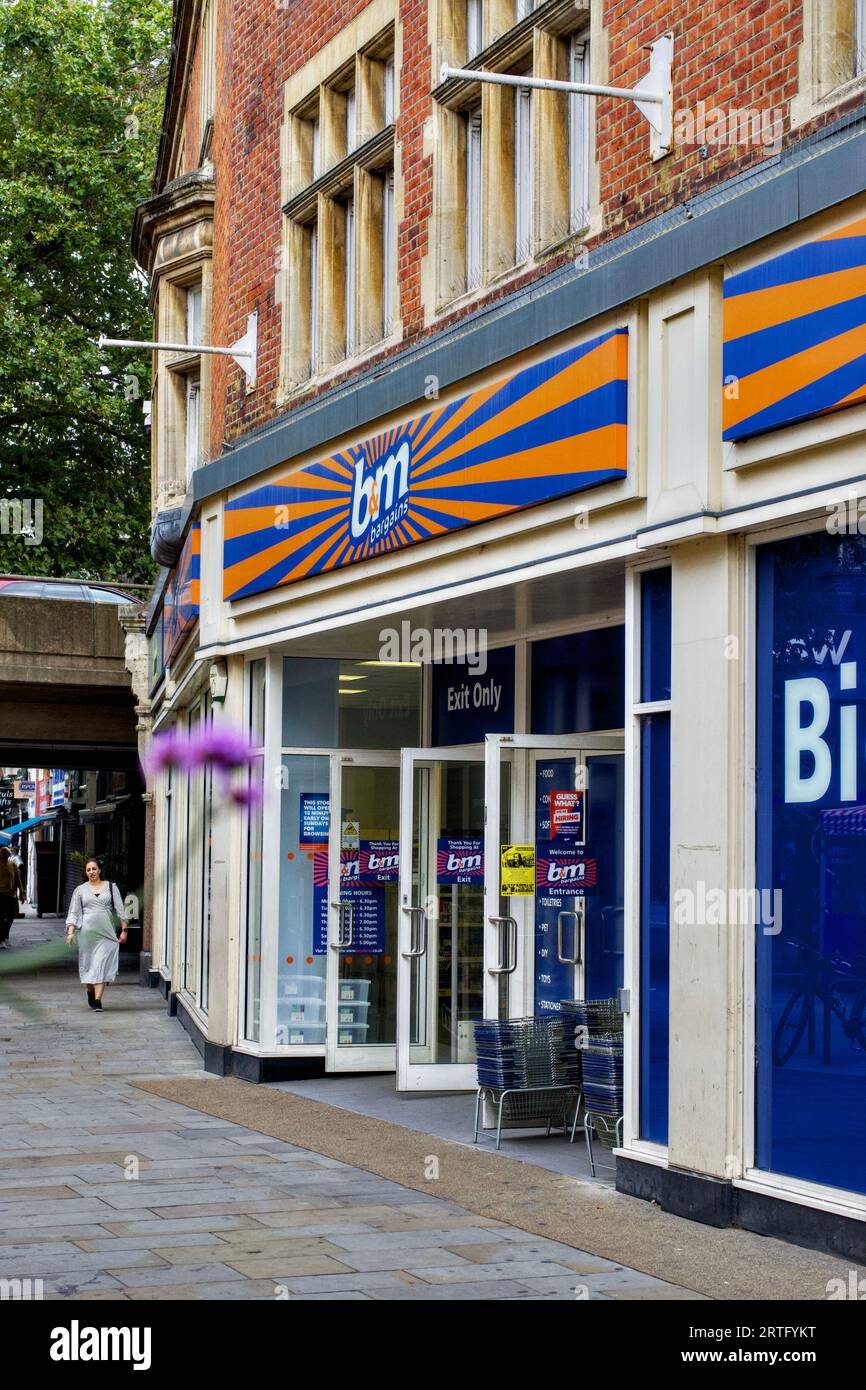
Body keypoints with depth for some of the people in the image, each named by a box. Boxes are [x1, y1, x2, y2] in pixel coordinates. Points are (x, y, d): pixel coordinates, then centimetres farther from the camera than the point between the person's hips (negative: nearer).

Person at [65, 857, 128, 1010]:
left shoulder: (111, 887, 9)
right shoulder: (80, 890, 10)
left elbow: (120, 909, 7)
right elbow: (73, 912, 7)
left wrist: (124, 930, 0)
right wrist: (70, 932, -5)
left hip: (106, 933, -1)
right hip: (87, 933, 1)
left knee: (102, 965, -9)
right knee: (88, 964, 6)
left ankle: (97, 1000, -13)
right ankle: (90, 993, 29)